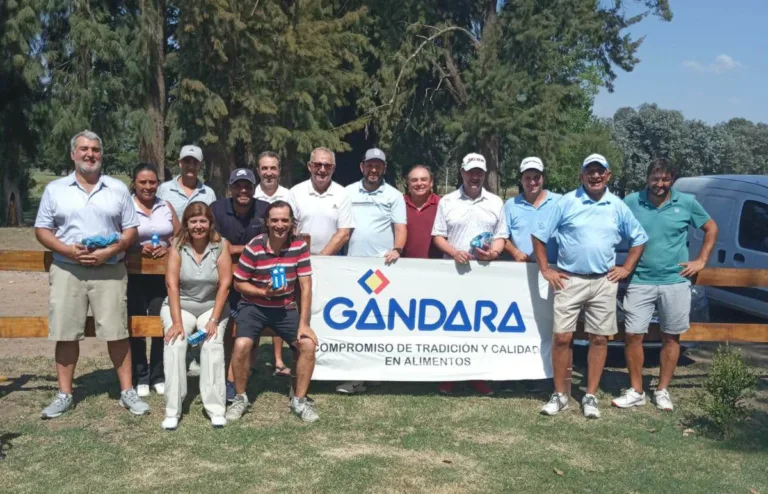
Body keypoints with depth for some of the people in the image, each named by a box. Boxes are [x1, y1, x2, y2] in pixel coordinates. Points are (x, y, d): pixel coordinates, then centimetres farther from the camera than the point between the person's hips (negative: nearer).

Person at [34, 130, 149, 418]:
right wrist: (67, 250, -13)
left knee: (117, 332, -1)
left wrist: (110, 251, -12)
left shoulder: (118, 189, 7)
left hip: (109, 270, -1)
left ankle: (127, 391, 8)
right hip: (67, 270, 1)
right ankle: (64, 395, 15)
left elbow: (131, 230, 6)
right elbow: (42, 229, 5)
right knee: (66, 334, 4)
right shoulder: (55, 189, 7)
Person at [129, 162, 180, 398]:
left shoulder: (167, 207, 10)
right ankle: (139, 378, 10)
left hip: (163, 274, 2)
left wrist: (167, 248, -10)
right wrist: (139, 249, -20)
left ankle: (159, 376, 11)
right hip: (134, 274, -2)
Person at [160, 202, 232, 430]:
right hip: (180, 306, 0)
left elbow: (224, 284, -12)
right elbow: (172, 285, -14)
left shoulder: (221, 245, -9)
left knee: (213, 345, -26)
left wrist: (214, 320, -18)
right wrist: (176, 322, -22)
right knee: (174, 344, -25)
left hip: (212, 306, 0)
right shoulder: (177, 245, -8)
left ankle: (216, 409, -21)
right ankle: (172, 410, -19)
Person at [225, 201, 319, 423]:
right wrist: (264, 292, -22)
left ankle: (299, 400, 3)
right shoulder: (254, 247, -15)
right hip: (254, 307, -2)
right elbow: (239, 283, -6)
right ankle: (240, 398, 0)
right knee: (242, 345, -26)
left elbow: (306, 287, -10)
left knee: (308, 344, -17)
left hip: (285, 308, 2)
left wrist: (304, 323, -15)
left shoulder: (299, 246, -10)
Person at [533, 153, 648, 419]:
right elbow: (539, 236, 1)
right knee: (561, 337, -2)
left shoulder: (618, 207, 6)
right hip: (569, 280, -2)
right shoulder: (566, 202, -2)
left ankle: (590, 396, 17)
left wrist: (626, 269, 8)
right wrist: (545, 270, -3)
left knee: (599, 339, 6)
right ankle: (559, 394, 12)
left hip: (604, 282, 2)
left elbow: (639, 238, 17)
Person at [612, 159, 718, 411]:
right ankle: (636, 391, 13)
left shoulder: (687, 203, 0)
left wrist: (701, 260, 4)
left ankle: (662, 390, 22)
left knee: (671, 337, 8)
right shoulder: (632, 202, -3)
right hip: (641, 282, 0)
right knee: (633, 335, -1)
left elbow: (711, 228, 12)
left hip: (675, 282, 1)